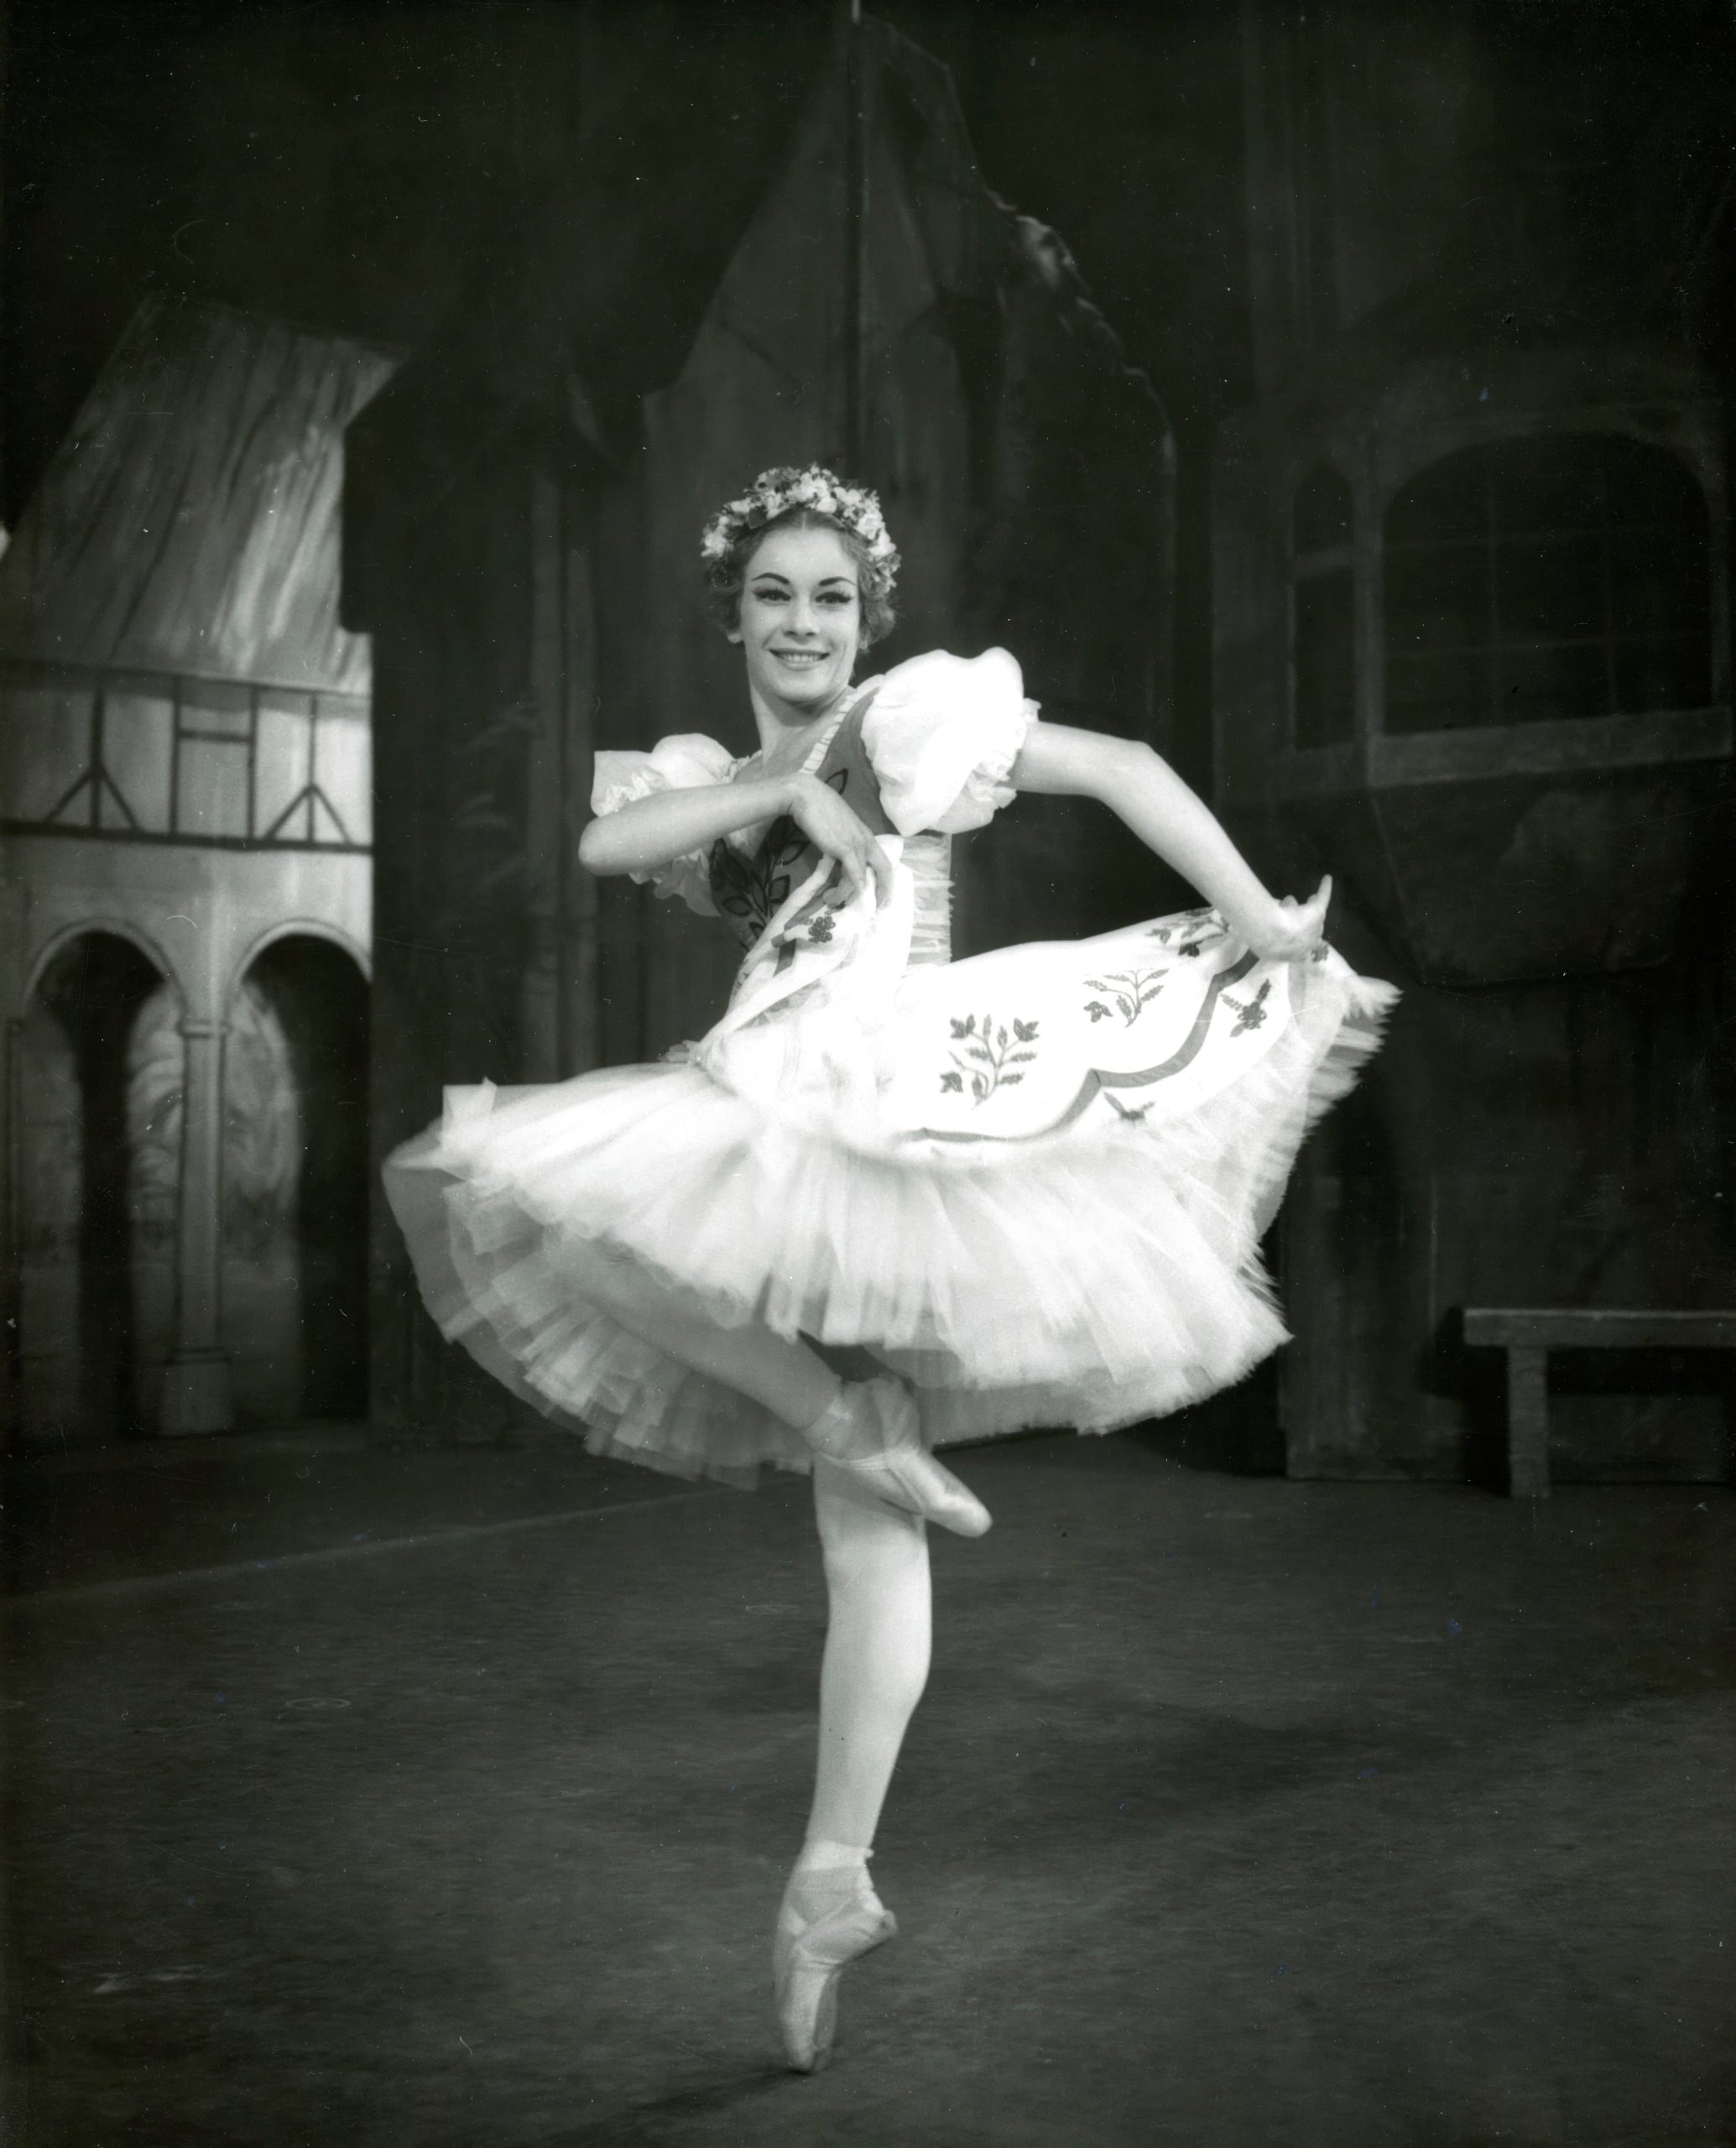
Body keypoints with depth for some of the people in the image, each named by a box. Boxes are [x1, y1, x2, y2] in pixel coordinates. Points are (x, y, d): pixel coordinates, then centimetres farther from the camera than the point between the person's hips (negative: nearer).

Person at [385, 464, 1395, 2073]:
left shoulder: (921, 718, 7)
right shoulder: (702, 778, 21)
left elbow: (1125, 771, 4)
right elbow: (603, 845, 0)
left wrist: (1262, 922, -2)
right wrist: (777, 781, -3)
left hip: (894, 1118, -6)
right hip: (763, 1127, 6)